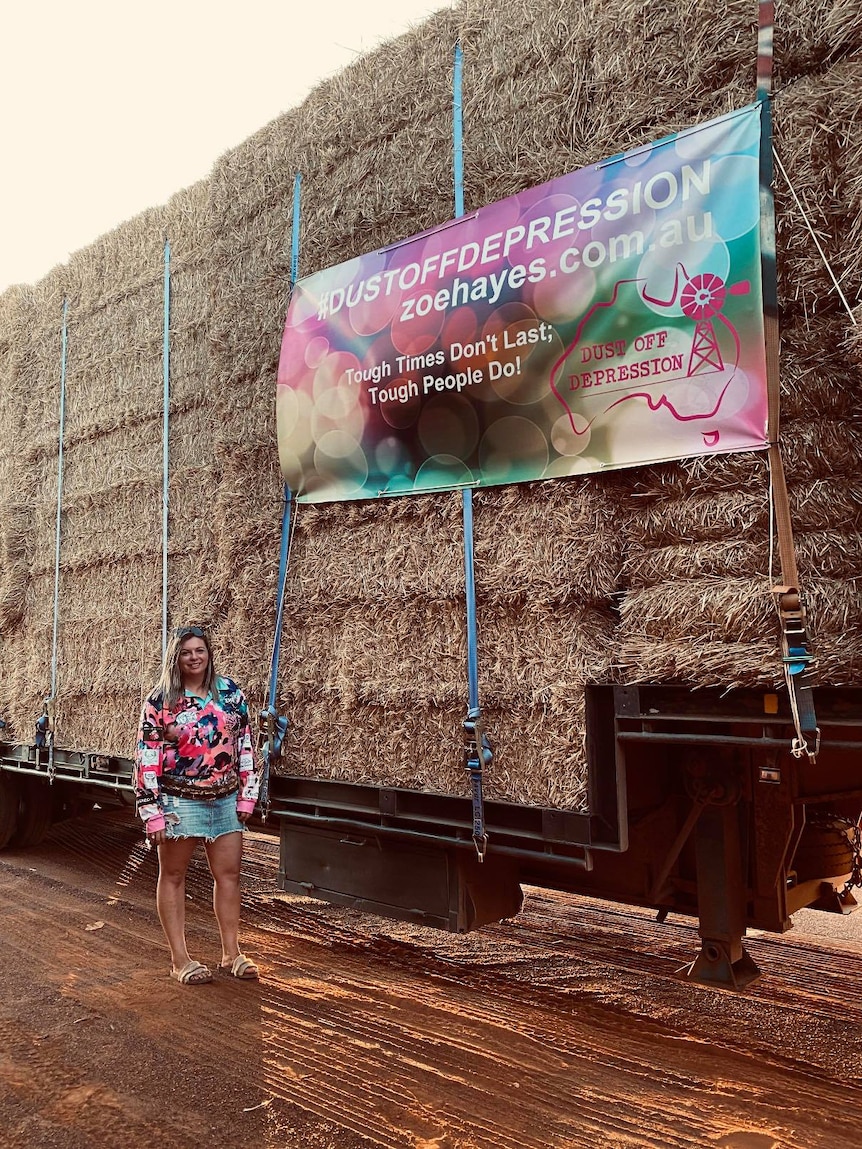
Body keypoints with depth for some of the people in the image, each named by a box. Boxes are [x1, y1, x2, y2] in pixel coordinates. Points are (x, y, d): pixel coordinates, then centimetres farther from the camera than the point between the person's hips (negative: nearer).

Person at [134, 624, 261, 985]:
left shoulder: (230, 693, 3)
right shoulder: (160, 701, -6)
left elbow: (246, 745, 7)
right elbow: (146, 758, -8)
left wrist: (247, 795, 3)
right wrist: (152, 812, -12)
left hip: (225, 801, 4)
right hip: (179, 802, -3)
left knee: (229, 875, 8)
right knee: (173, 876, 7)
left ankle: (231, 954, 20)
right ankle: (180, 959, 17)